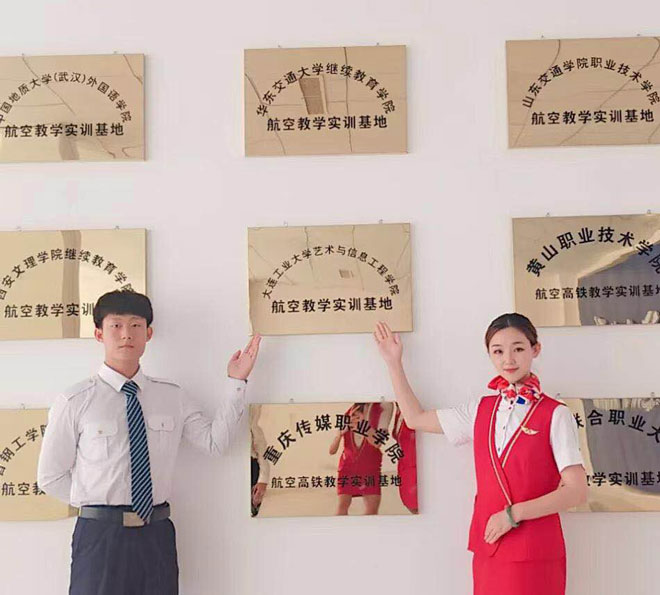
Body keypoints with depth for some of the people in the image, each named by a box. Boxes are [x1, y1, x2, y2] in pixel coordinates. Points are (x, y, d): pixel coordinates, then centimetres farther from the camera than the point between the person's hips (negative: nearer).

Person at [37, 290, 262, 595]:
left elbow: (215, 441, 0)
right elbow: (50, 477, 0)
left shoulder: (172, 396, 7)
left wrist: (236, 383, -2)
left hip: (157, 535, 3)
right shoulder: (74, 402, -6)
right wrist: (100, 503, -1)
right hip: (100, 535, -3)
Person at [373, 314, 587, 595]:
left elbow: (576, 491, -12)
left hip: (535, 553, -4)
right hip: (488, 548, 5)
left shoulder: (555, 415, -8)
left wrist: (514, 514, -16)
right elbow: (416, 418, 18)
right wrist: (393, 361, 18)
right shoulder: (480, 410, 8)